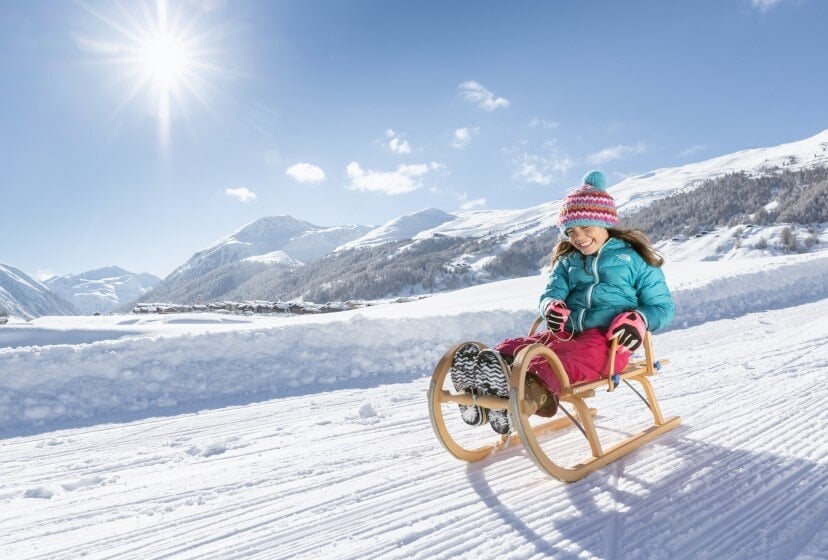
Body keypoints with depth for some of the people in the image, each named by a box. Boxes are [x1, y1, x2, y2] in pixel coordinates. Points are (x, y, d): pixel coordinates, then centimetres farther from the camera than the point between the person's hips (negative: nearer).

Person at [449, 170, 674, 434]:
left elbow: (662, 307, 10)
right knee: (514, 347, -26)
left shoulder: (634, 258, 10)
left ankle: (533, 389, -67)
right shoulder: (567, 262, 23)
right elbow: (550, 293, 12)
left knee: (568, 356, -39)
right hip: (568, 332, 4)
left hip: (609, 341, -4)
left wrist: (640, 320, -14)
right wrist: (552, 306, -14)